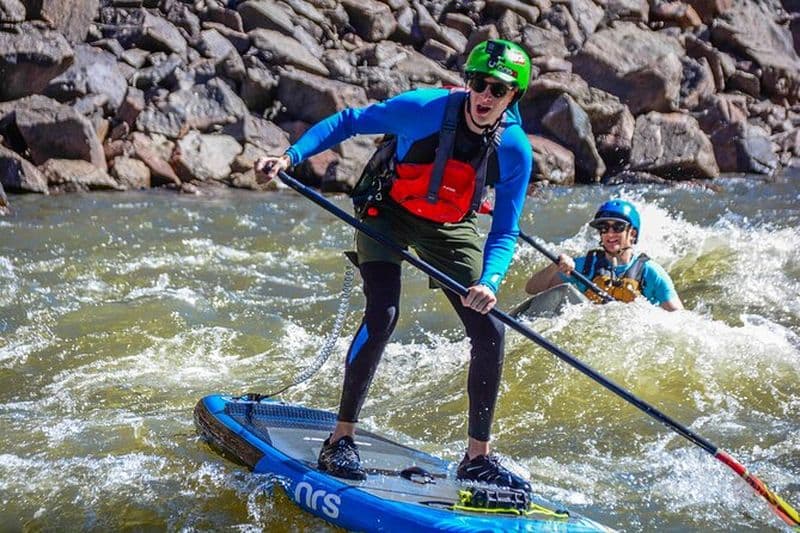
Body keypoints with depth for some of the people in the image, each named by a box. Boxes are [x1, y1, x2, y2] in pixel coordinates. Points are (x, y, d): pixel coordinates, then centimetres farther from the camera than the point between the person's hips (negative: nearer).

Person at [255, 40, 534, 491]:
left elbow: (505, 232, -15)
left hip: (449, 231, 4)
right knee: (383, 315, -23)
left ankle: (478, 458, 7)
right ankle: (341, 440, -10)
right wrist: (290, 157, -27)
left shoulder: (516, 151, -19)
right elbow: (347, 122, -16)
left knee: (490, 332, -7)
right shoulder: (426, 107, -27)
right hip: (388, 213, -3)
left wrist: (490, 282, -33)